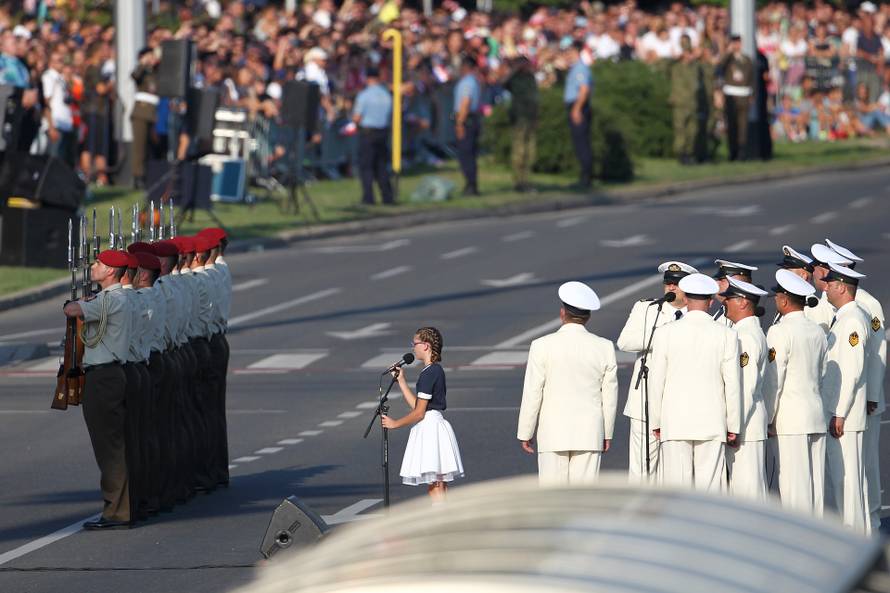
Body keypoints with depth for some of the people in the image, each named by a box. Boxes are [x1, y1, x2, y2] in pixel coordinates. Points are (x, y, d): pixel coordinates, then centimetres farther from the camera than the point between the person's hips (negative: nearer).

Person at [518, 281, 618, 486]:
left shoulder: (542, 346, -7)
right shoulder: (604, 348, 0)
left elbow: (532, 394, -5)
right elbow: (610, 397, 5)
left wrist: (525, 433, 4)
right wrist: (607, 433, 16)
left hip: (553, 433, -2)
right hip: (590, 434, 2)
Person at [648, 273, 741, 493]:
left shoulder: (665, 334, -2)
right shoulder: (726, 335, -2)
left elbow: (656, 382, 1)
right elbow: (732, 384, -1)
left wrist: (656, 422, 10)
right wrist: (733, 426, 8)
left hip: (675, 423, 0)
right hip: (712, 425, 0)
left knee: (676, 483, 1)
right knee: (710, 484, 1)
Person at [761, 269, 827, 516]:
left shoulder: (779, 332, -11)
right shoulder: (817, 331, 10)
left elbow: (773, 380, -12)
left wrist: (767, 420, -6)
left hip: (790, 421, -7)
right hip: (817, 416, 7)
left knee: (794, 483, -6)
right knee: (815, 481, 9)